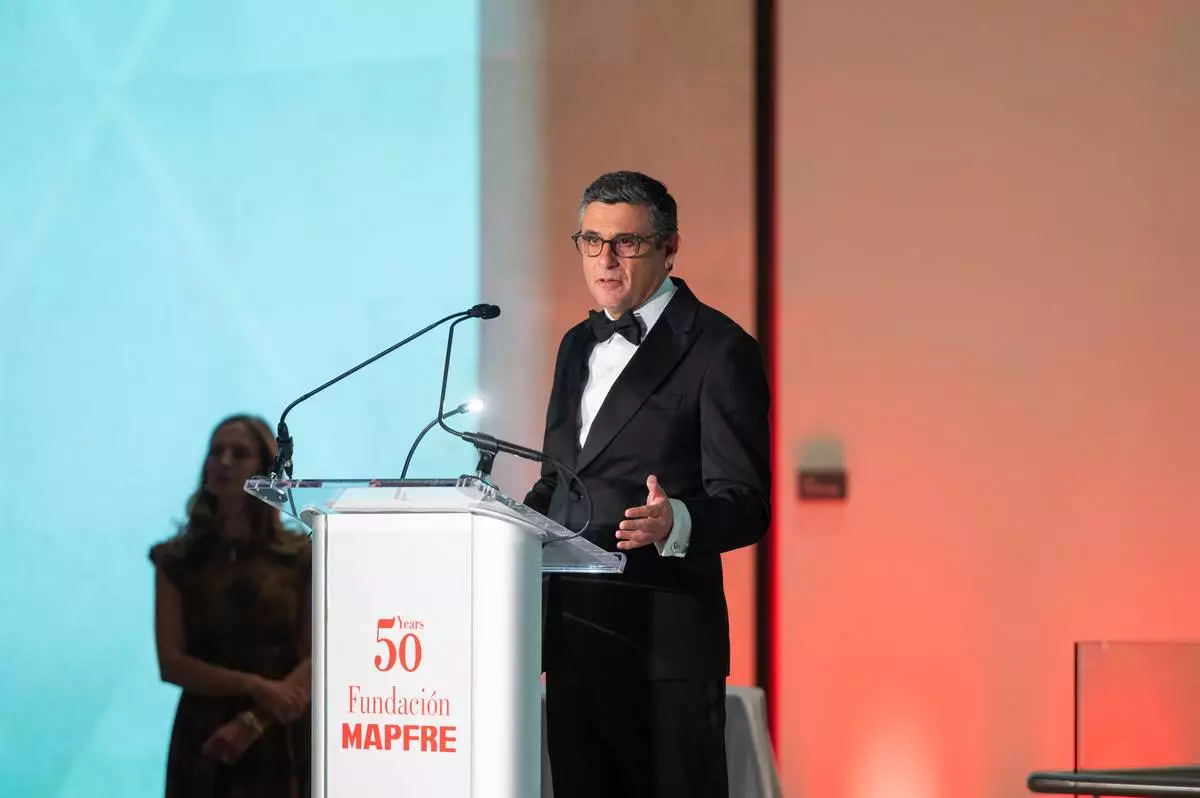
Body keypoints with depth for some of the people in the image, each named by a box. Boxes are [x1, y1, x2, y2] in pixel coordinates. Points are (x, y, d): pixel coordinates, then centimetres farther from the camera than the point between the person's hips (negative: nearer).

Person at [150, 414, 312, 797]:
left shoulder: (301, 557, 3)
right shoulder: (177, 559, 4)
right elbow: (171, 663, -4)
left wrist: (254, 722, -17)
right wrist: (254, 686, -17)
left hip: (281, 741, 0)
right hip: (206, 740, 1)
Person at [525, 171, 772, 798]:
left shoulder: (719, 350, -6)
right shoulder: (578, 346, 18)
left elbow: (745, 503, -12)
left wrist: (675, 522, -32)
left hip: (664, 638, -7)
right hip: (573, 633, 7)